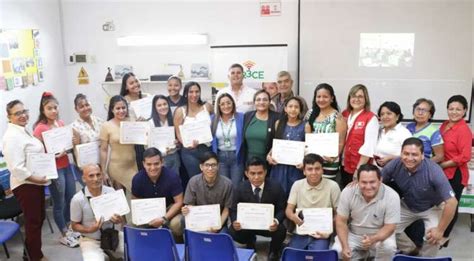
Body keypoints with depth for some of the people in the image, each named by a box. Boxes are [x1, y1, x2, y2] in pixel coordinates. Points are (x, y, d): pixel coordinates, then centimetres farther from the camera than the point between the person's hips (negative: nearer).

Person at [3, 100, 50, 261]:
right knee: (33, 221, 4)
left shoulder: (23, 131, 11)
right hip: (25, 185, -10)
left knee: (39, 218, 20)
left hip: (34, 182, 10)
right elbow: (16, 168, -27)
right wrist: (35, 179, -20)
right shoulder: (12, 136, -21)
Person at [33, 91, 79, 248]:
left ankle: (68, 228, 36)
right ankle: (64, 235, 22)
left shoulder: (61, 123, 5)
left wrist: (75, 142, -3)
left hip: (66, 166, 7)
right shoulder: (40, 128, -15)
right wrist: (54, 154, -26)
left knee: (71, 199, 16)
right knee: (59, 203, 6)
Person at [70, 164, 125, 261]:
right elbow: (75, 225, -3)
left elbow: (122, 217, 4)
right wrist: (90, 230, -23)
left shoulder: (111, 192, -6)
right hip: (91, 240, -3)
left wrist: (119, 220, -20)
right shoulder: (78, 199, -13)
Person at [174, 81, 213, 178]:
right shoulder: (180, 111, 1)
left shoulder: (207, 107, 6)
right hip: (190, 151, -2)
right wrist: (188, 143, -20)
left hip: (207, 148, 2)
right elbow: (178, 133, -1)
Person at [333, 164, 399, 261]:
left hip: (380, 235, -2)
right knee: (337, 251, -20)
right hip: (353, 234, 2)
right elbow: (341, 221, -10)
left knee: (389, 247, -32)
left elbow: (389, 227, -18)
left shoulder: (392, 196, -22)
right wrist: (345, 247, -23)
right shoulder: (348, 192, -18)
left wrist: (373, 239, -38)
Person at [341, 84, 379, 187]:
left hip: (361, 168, -5)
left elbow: (368, 147, -16)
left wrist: (359, 168, -17)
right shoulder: (344, 114, 8)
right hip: (345, 165, 6)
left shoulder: (371, 118, -10)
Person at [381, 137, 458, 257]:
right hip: (406, 206, 3)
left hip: (432, 208, -3)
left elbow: (452, 202, -30)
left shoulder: (434, 171, -35)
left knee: (434, 238, -23)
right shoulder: (394, 165, -26)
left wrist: (440, 230, -25)